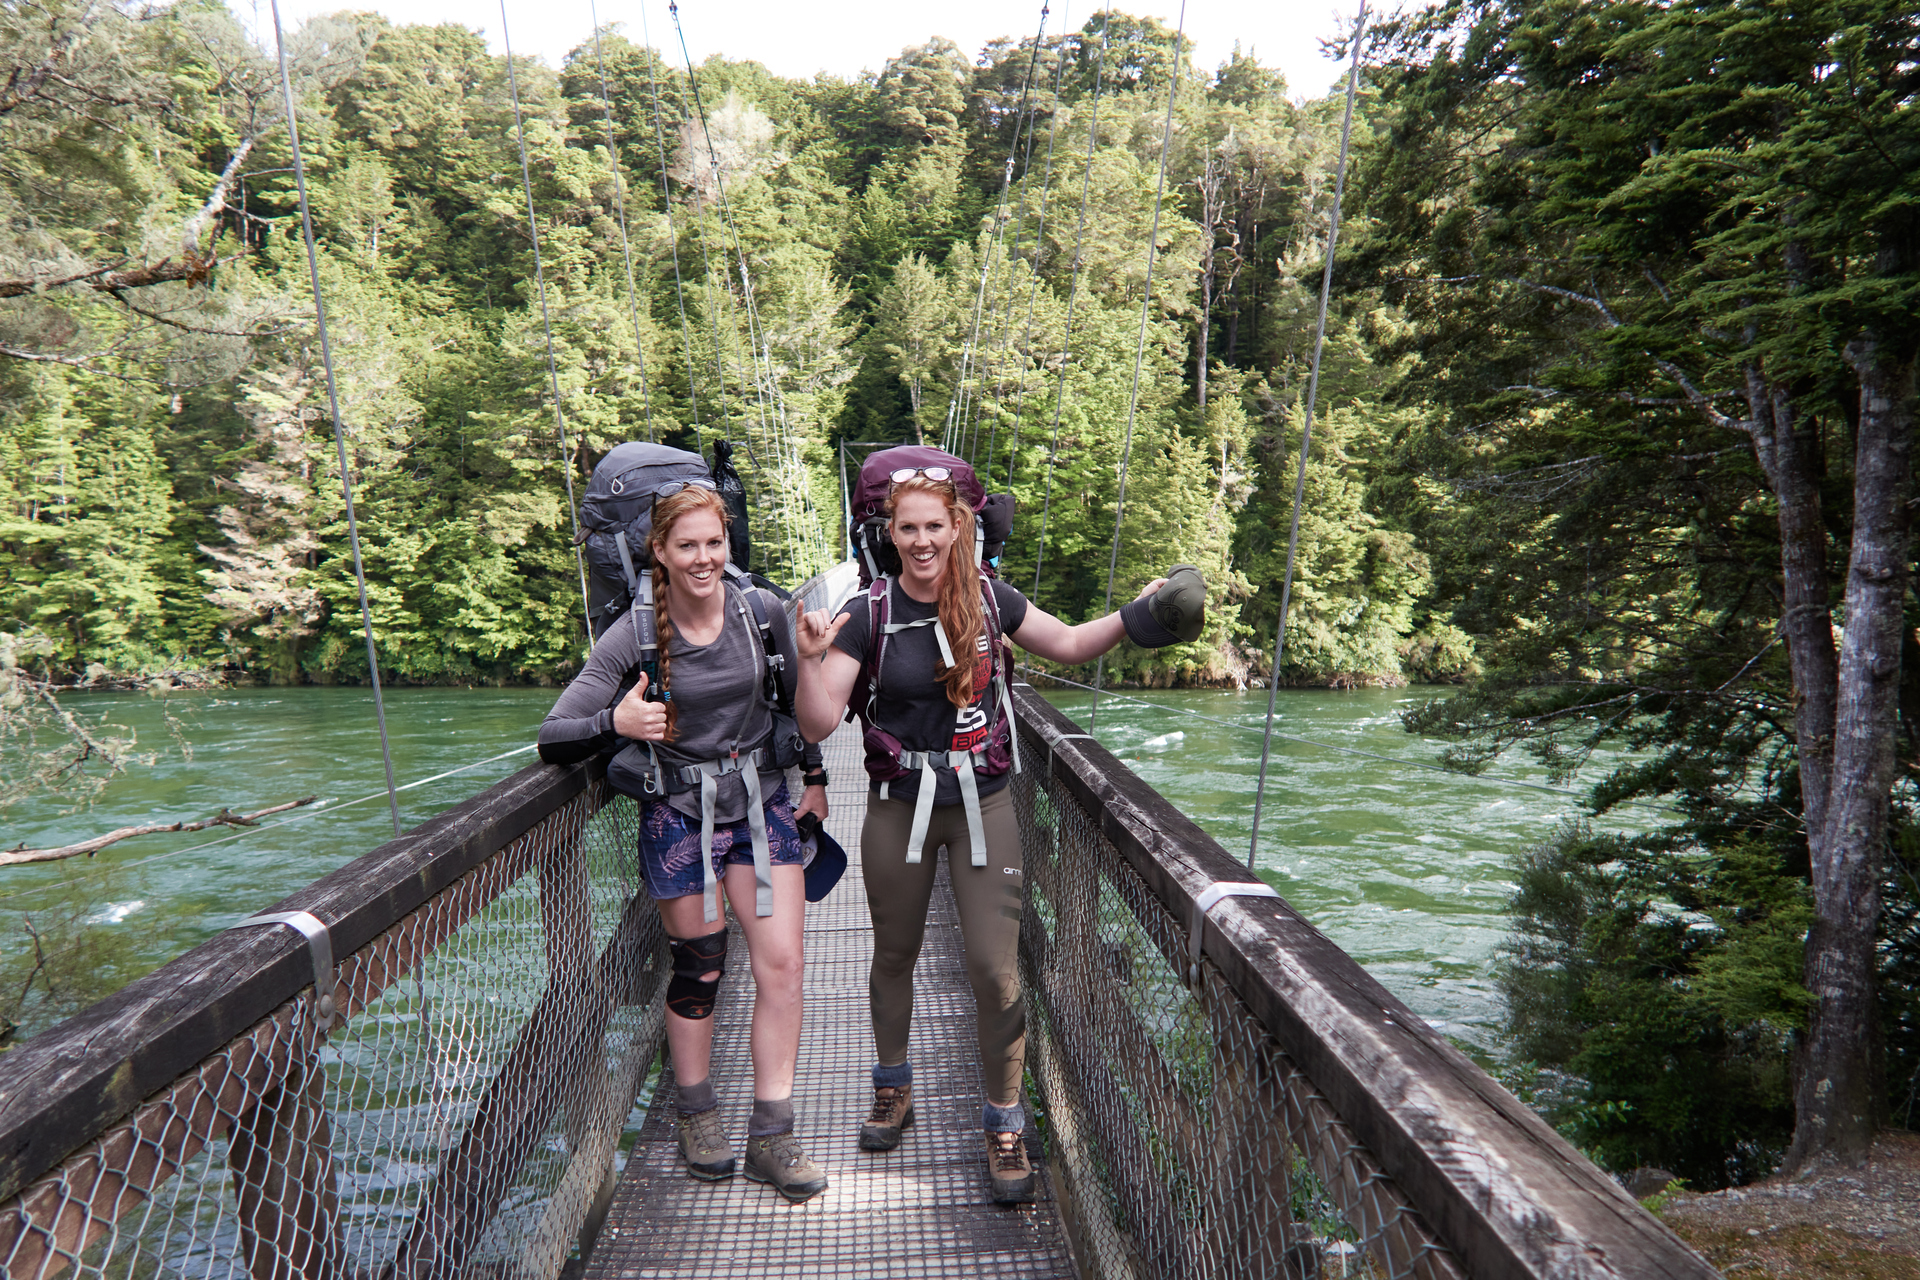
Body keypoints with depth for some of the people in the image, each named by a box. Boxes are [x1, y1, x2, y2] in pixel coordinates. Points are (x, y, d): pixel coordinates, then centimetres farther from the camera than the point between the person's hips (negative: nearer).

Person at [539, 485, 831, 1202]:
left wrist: (816, 780, 15)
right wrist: (614, 723, -31)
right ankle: (697, 1116, 32)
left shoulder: (763, 613, -5)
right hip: (679, 816, -2)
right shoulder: (631, 639, -11)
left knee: (781, 965, -3)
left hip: (762, 805, 2)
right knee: (698, 970, 8)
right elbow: (551, 739, -12)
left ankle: (770, 1137, 11)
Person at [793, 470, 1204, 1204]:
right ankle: (894, 1090, 42)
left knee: (995, 969, -3)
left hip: (982, 807, 0)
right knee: (894, 955, 17)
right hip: (899, 810, 0)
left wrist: (1133, 619, -3)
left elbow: (1066, 644, 12)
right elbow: (818, 725, -12)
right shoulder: (869, 613, -10)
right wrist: (811, 660, -29)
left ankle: (1004, 1124, 17)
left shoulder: (988, 600, -4)